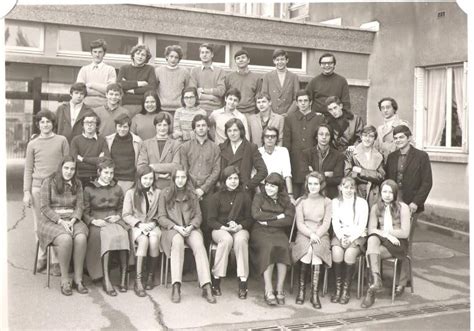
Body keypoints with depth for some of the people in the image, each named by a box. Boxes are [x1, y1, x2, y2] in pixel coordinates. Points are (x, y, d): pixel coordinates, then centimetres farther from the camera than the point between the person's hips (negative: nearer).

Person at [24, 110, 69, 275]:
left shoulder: (62, 140, 6)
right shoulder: (33, 144, 10)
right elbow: (28, 170, 10)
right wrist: (26, 191, 3)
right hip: (37, 187, 2)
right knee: (39, 224, 4)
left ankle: (56, 261, 2)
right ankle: (41, 258, 16)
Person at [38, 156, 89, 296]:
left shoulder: (77, 184, 12)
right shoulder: (49, 182, 1)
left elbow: (80, 206, 7)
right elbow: (45, 207, -4)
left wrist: (73, 221, -12)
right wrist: (60, 221, -15)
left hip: (72, 220, 3)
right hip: (52, 220, -3)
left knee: (81, 238, -31)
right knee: (65, 239, -35)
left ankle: (78, 279, -21)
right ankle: (64, 280, -20)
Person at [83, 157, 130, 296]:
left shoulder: (117, 189, 22)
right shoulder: (89, 189, 12)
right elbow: (85, 212, 8)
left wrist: (118, 216, 2)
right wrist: (93, 221, -11)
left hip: (114, 220, 2)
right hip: (97, 223, -2)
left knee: (123, 234, -33)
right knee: (106, 235, -37)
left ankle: (123, 278, -29)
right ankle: (106, 281, -38)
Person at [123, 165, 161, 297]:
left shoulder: (158, 193, 12)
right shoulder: (130, 193, 6)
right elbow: (126, 215, 2)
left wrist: (154, 222, -8)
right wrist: (139, 224, -12)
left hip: (152, 225, 2)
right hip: (136, 226, -1)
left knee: (154, 240, -32)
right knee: (143, 240, -34)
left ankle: (151, 275, -14)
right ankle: (138, 280, -33)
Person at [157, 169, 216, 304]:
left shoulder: (192, 195, 17)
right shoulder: (165, 194, 9)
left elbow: (198, 215, 12)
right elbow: (161, 217, 3)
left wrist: (191, 227, -9)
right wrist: (176, 227, -12)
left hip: (190, 228, 2)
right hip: (172, 229, -2)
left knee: (199, 244, -30)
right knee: (178, 242, -37)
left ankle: (206, 287, -37)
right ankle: (176, 287, -40)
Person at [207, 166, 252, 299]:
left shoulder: (244, 196, 9)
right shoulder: (216, 197, 5)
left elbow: (249, 218, 7)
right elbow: (211, 220, 0)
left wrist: (239, 226, -13)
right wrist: (224, 228, -17)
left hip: (240, 229, 1)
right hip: (220, 229, -1)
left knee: (240, 239, -35)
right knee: (227, 239, -36)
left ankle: (243, 283, -34)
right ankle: (216, 280, -27)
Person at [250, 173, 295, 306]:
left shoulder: (286, 200, 15)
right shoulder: (259, 197, 13)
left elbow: (288, 220, -2)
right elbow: (255, 214, -6)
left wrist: (267, 221, -7)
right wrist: (277, 217, -5)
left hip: (278, 232, 1)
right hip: (260, 231, -1)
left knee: (283, 248, -31)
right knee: (269, 247, -32)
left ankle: (280, 290, -22)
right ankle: (268, 291, -30)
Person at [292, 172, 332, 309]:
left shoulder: (327, 202, 12)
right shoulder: (301, 201, 12)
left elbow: (326, 223, 2)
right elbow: (299, 223, 4)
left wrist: (316, 235, -14)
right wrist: (310, 234, -13)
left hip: (321, 235, 0)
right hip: (303, 234, 0)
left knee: (316, 250, -32)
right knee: (307, 250, -32)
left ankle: (315, 294, -30)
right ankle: (301, 289, -22)